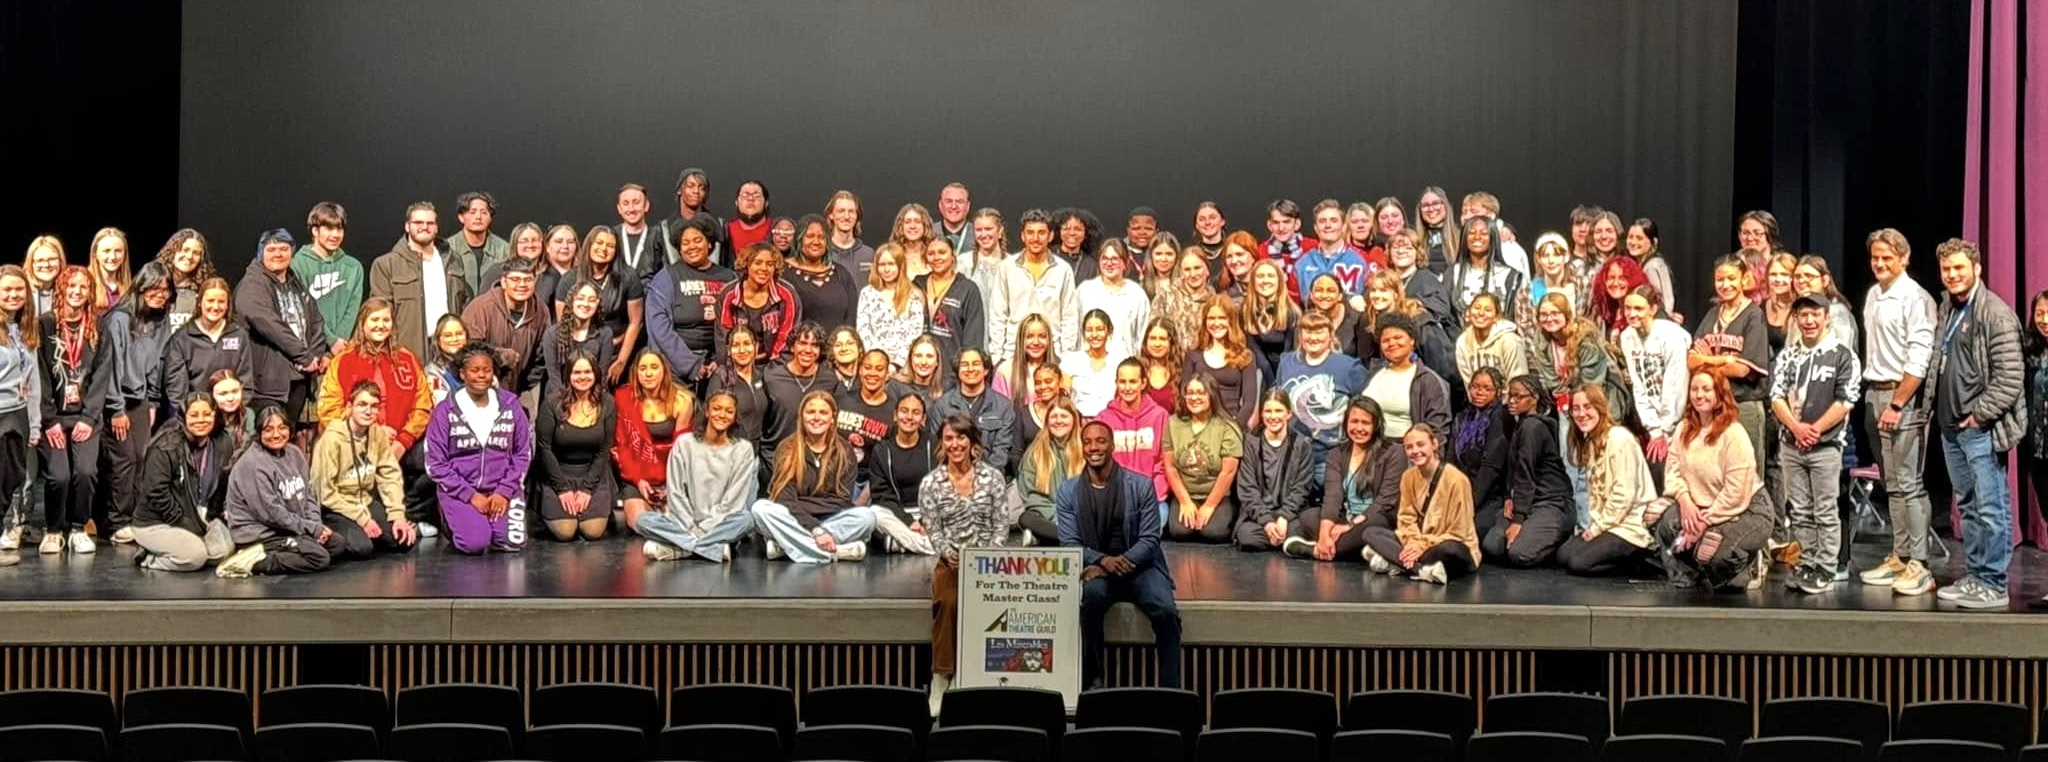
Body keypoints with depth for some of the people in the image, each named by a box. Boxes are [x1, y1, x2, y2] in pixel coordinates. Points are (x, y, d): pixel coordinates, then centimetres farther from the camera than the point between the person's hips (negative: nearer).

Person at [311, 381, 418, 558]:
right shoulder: (332, 438, -17)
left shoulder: (379, 434, 0)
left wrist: (398, 515, -14)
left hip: (366, 503, 6)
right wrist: (362, 518, -16)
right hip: (336, 508, -6)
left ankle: (366, 537, 12)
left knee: (408, 538, -12)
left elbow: (391, 477, -2)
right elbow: (325, 493, -16)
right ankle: (333, 542, 1)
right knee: (361, 547, -30)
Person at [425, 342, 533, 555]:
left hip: (501, 491, 2)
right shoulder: (445, 411, -4)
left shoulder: (510, 405, 3)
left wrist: (504, 492, -7)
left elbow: (522, 454, 5)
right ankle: (452, 523, 12)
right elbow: (436, 463, -4)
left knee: (513, 543, -18)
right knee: (474, 544, -24)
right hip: (460, 490, -2)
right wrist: (470, 495, -11)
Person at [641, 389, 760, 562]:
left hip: (720, 523, -1)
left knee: (745, 519, -33)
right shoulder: (684, 443, 5)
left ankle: (675, 549, -30)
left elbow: (735, 499, -5)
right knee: (645, 520, -25)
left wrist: (705, 528, -14)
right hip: (685, 522, 1)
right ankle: (716, 546, -33)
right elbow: (675, 492, 0)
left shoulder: (743, 449, 3)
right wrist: (691, 527, -13)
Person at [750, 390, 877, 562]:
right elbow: (785, 499, -11)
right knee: (760, 508, -29)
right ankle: (836, 551, -38)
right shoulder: (787, 449, -1)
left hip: (832, 519, 1)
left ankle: (784, 544, -29)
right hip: (793, 520, -1)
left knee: (867, 515, -26)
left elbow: (842, 500, -4)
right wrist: (815, 530, -25)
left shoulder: (844, 451, 3)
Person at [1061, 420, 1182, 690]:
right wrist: (1102, 560, -20)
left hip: (1138, 565, 0)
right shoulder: (1068, 491, 4)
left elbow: (1149, 539, -3)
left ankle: (1170, 689, -17)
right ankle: (1092, 680, -22)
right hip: (1095, 567, 0)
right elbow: (1069, 543, 0)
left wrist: (1121, 562, -20)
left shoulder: (1140, 485, 1)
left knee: (1166, 611, -28)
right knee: (1092, 595, -35)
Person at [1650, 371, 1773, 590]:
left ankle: (1751, 565, 7)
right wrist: (1684, 500, -21)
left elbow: (1737, 492, -24)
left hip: (1746, 510, -7)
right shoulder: (1685, 429, 2)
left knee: (1710, 552, -29)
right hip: (1702, 506, 7)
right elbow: (1673, 470, -2)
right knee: (1656, 514, -16)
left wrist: (1706, 521, -22)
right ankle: (1686, 579, 2)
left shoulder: (1733, 433, -20)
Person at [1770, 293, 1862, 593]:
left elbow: (1845, 401, -9)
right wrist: (1796, 428, -11)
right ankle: (1807, 565, 18)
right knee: (1798, 510, 9)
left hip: (1826, 445, -5)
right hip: (1790, 444, 5)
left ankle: (1826, 571, 4)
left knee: (1825, 512, -1)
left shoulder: (1843, 355, -3)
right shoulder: (1787, 355, 11)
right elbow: (1776, 396, 4)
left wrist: (1815, 429, -13)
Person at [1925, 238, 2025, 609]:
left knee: (1990, 508, -4)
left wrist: (1979, 415, -15)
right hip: (1951, 426, 8)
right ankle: (1973, 577, 22)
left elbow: (2011, 377, -15)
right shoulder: (1947, 308, 13)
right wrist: (1937, 411, 11)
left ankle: (1992, 585, 0)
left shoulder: (1995, 313, -11)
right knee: (1968, 506, 15)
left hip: (1980, 428, -8)